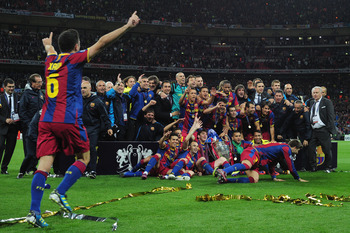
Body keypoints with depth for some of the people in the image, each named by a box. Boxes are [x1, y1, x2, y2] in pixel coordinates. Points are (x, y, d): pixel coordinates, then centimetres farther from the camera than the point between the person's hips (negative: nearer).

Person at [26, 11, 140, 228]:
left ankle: (34, 211, -9)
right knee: (84, 157, 12)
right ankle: (60, 192, -3)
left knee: (45, 163, -1)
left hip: (46, 120, 6)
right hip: (68, 120, -5)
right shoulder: (74, 58, -1)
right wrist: (128, 26, -3)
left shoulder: (51, 60, 16)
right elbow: (102, 42, -5)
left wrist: (49, 45, 66)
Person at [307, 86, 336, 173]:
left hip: (323, 130, -5)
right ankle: (313, 167, 11)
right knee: (311, 149, 1)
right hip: (313, 130, 5)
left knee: (327, 149, 2)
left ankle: (329, 167, 15)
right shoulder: (311, 102, 16)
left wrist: (330, 129, -12)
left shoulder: (327, 102, -1)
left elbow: (331, 116, -6)